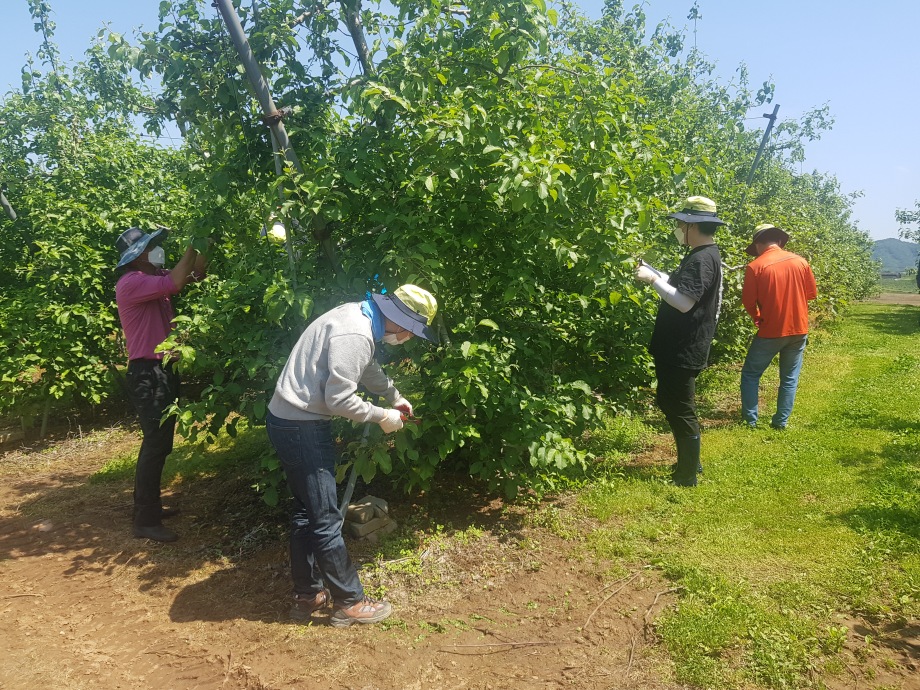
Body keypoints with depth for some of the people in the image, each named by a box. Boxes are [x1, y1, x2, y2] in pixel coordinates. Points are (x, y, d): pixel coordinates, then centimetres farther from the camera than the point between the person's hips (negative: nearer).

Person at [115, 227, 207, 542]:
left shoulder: (154, 278, 14)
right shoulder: (131, 283, -17)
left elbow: (196, 274, 10)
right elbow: (175, 283, -32)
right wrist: (192, 244, -23)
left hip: (162, 369, 10)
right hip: (147, 373, -10)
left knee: (159, 441, 18)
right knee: (156, 443, -8)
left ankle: (148, 504, 31)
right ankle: (146, 521, -1)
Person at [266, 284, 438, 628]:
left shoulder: (360, 316, 7)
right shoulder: (355, 335, -25)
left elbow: (368, 369, 26)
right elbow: (340, 399, -25)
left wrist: (394, 396, 28)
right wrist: (382, 416, -11)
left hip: (294, 421, 11)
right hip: (301, 427, -11)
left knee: (307, 512, 18)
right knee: (325, 518, 0)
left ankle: (307, 596, 30)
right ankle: (350, 602, 13)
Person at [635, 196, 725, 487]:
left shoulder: (702, 259, -20)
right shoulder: (704, 255, 13)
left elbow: (684, 301, -28)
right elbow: (678, 286, 20)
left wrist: (653, 279, -24)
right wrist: (651, 270, 14)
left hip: (683, 351, -11)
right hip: (678, 347, 11)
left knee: (681, 411, 0)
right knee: (671, 404, 21)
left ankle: (687, 475, 12)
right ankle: (689, 462, 35)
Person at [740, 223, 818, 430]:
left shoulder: (755, 267, -11)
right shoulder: (800, 261, 0)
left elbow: (748, 302, -6)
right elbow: (812, 294, 9)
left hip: (771, 331, -4)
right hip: (799, 329, 4)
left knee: (750, 374, 11)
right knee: (790, 378, 14)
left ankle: (750, 419, 11)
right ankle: (781, 421, 15)